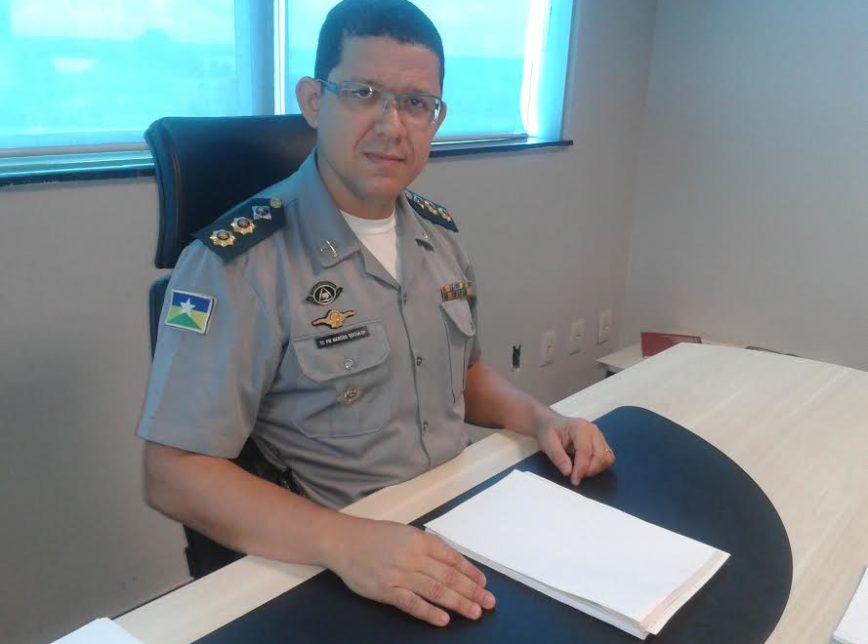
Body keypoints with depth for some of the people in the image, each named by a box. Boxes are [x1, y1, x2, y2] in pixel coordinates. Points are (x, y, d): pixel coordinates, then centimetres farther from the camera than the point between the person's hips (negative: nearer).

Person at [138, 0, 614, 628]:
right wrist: (345, 541, -31)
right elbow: (175, 473, -19)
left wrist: (541, 419, -1)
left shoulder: (439, 233, 4)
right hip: (321, 572, -5)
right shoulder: (237, 261, -17)